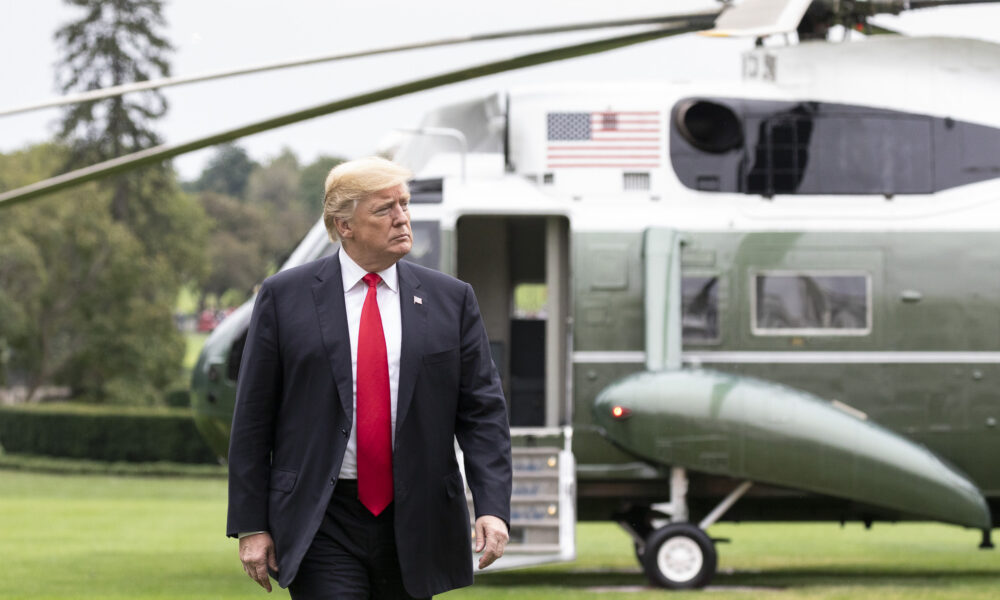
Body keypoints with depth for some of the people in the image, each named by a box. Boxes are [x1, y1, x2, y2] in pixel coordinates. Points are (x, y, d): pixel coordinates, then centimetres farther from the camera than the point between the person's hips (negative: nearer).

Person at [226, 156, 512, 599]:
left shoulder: (450, 300, 7)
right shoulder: (285, 297, 2)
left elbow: (482, 411, 3)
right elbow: (252, 418, 2)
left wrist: (493, 507, -11)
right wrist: (250, 525, -2)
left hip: (412, 528, 3)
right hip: (322, 527, -3)